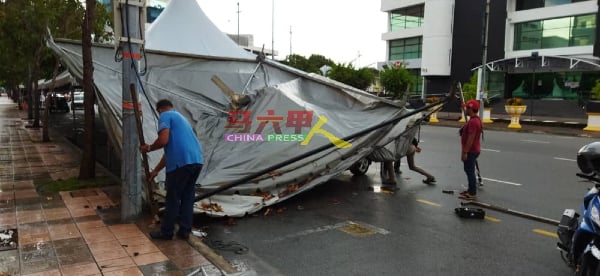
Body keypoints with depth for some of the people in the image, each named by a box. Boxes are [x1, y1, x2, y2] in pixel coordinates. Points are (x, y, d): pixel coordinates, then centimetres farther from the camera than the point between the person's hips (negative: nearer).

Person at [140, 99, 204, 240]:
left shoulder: (165, 116, 5)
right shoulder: (179, 117, 31)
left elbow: (163, 140, -13)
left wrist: (148, 148, 8)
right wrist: (156, 170, 35)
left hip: (182, 162, -8)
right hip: (197, 161, 8)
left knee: (172, 198, 5)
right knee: (188, 197, 17)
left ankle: (166, 232, 16)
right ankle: (185, 230, 22)